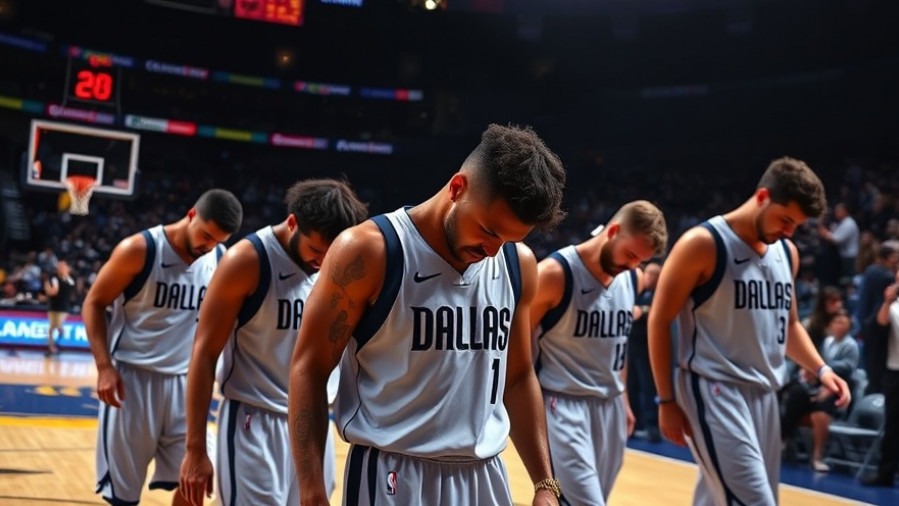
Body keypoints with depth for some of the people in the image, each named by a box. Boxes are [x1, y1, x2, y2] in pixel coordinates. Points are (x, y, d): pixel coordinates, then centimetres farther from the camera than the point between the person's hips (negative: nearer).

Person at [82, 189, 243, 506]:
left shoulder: (221, 260, 0)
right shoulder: (139, 250, -13)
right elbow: (94, 304, -7)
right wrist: (105, 367, -15)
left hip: (185, 380, 4)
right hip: (132, 375, -4)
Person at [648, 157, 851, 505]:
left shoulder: (787, 253, 11)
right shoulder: (703, 244, -11)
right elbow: (659, 320, -9)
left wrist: (820, 369, 6)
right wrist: (667, 400, -10)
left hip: (764, 393, 7)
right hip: (715, 390, -7)